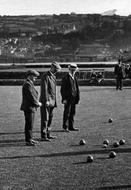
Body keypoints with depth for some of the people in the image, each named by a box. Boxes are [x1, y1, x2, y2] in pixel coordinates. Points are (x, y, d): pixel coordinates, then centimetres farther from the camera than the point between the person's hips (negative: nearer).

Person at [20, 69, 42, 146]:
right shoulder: (27, 84, -18)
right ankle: (28, 141, -2)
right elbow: (31, 96, -22)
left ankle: (29, 139, 24)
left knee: (30, 124, 16)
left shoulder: (30, 84, 16)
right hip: (29, 107, -11)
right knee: (29, 124, -6)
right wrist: (37, 103, -11)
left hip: (31, 107, 11)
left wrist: (37, 102, 7)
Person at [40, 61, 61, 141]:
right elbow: (44, 89, -17)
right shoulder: (45, 77, -12)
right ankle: (43, 136, -3)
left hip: (52, 101, 9)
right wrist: (46, 101, -21)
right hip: (46, 101, -9)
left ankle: (48, 134, 19)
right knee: (45, 119, -6)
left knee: (50, 118, 11)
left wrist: (54, 101, 19)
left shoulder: (53, 76, 16)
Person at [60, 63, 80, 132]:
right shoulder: (65, 78, -8)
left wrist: (78, 97, 11)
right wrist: (64, 99, -16)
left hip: (74, 98, 7)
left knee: (72, 113, 10)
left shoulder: (75, 78, 14)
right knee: (67, 113, -2)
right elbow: (62, 89, -11)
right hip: (68, 98, -7)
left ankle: (71, 126, 17)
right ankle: (65, 127, 6)